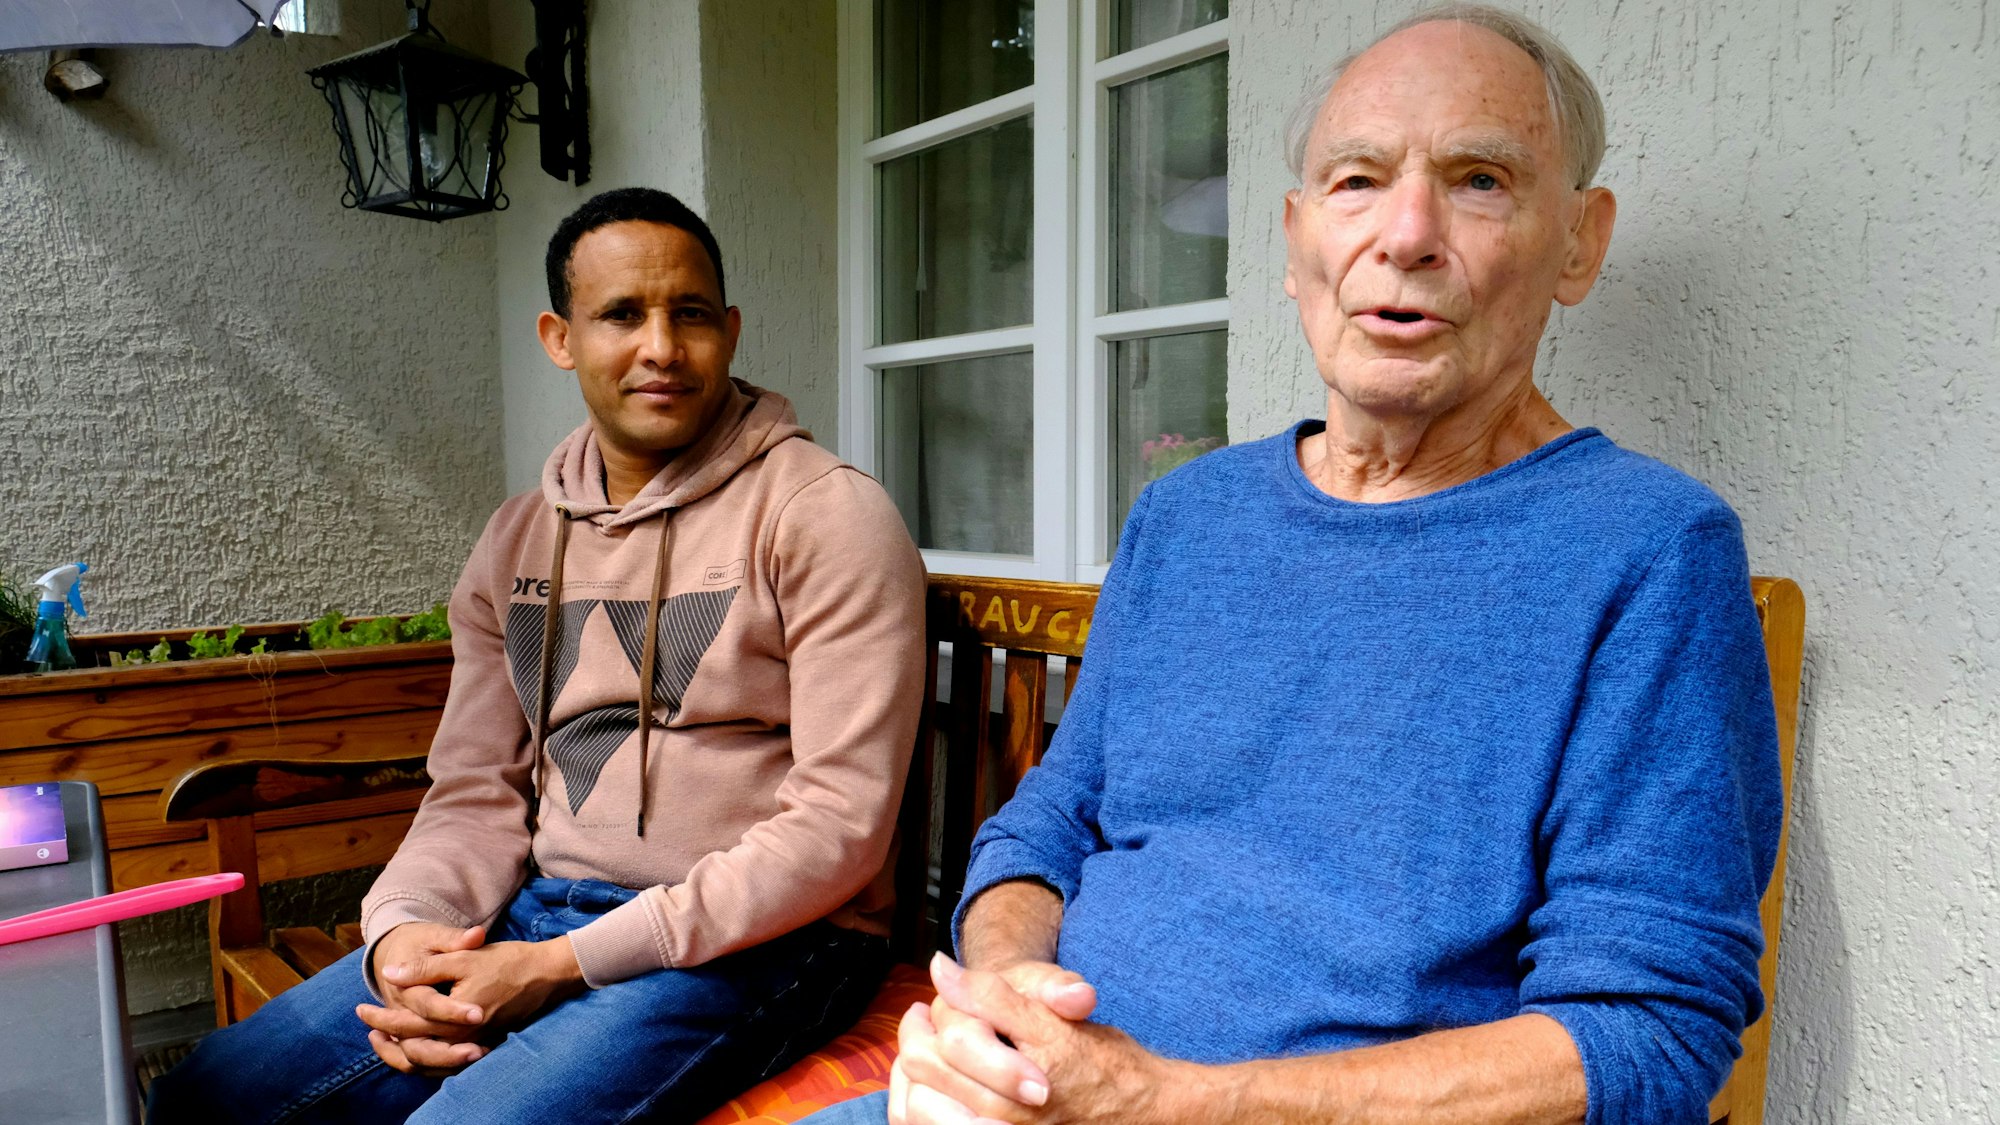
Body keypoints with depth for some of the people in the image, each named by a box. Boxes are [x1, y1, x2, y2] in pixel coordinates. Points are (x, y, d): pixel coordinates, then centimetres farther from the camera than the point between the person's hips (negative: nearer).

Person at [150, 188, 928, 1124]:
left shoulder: (823, 513, -10)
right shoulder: (517, 540, 12)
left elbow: (841, 822, -15)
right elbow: (476, 791, 13)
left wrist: (565, 964, -17)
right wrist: (404, 929, -10)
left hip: (753, 942, -5)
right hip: (540, 910, 6)